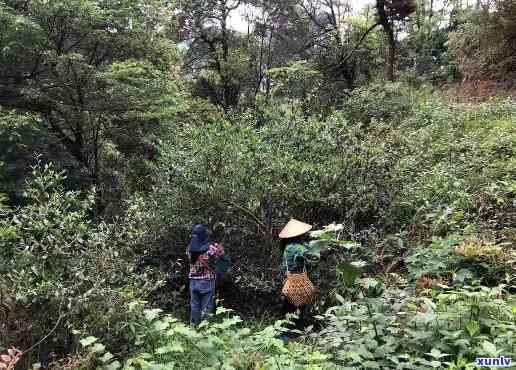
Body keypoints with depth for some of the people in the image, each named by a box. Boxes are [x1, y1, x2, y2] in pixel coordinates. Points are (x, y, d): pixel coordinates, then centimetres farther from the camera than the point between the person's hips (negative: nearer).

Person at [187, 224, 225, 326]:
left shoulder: (190, 248, -4)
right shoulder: (210, 248, -18)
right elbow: (221, 253, -2)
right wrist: (213, 242, 6)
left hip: (193, 281, 5)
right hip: (207, 282, -4)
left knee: (194, 306, 16)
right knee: (206, 308, 5)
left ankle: (193, 326, 25)